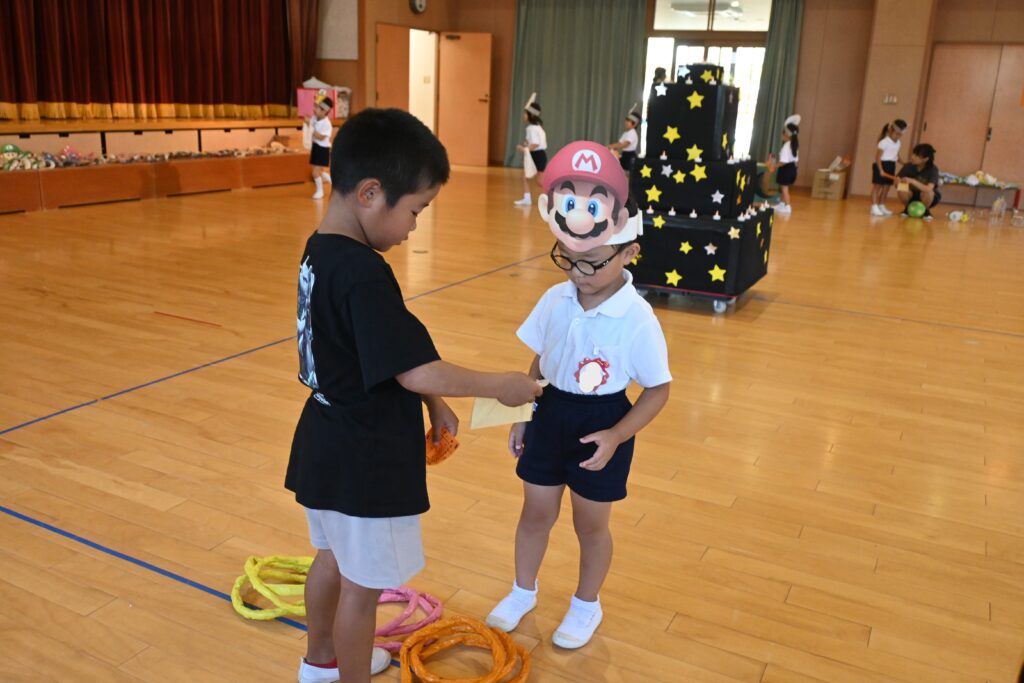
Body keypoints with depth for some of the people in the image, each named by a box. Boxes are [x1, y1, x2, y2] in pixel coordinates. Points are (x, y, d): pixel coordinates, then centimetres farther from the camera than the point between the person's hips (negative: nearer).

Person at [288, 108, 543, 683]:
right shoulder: (363, 274, -29)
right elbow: (416, 371, -28)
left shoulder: (322, 251, 2)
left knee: (334, 556, 28)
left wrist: (431, 404, 10)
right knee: (363, 585, 11)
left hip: (332, 445, 10)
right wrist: (502, 386, -14)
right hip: (365, 460, -10)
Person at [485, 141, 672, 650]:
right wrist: (522, 416, 9)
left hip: (601, 424, -4)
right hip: (550, 415, 4)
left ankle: (587, 606, 43)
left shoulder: (637, 319, -22)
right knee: (536, 513, 20)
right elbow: (540, 363, 5)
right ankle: (523, 593, 45)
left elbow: (658, 389, -13)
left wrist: (616, 436, -22)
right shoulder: (556, 300, -8)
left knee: (590, 524, 16)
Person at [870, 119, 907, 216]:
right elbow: (878, 156, -16)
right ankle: (874, 207, -5)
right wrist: (881, 170, -21)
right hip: (882, 165, -8)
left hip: (891, 166, 8)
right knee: (877, 186, -4)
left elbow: (897, 155, 19)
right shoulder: (884, 142, -13)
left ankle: (881, 206, 17)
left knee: (886, 187, 9)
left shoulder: (898, 143, 11)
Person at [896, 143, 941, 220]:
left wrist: (912, 181, -51)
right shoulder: (908, 166, -19)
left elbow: (929, 189, -40)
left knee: (927, 192, -36)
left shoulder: (933, 169, -27)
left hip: (929, 197, -2)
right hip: (912, 195, 2)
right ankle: (907, 207, 2)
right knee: (901, 191, -29)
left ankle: (925, 210, -4)